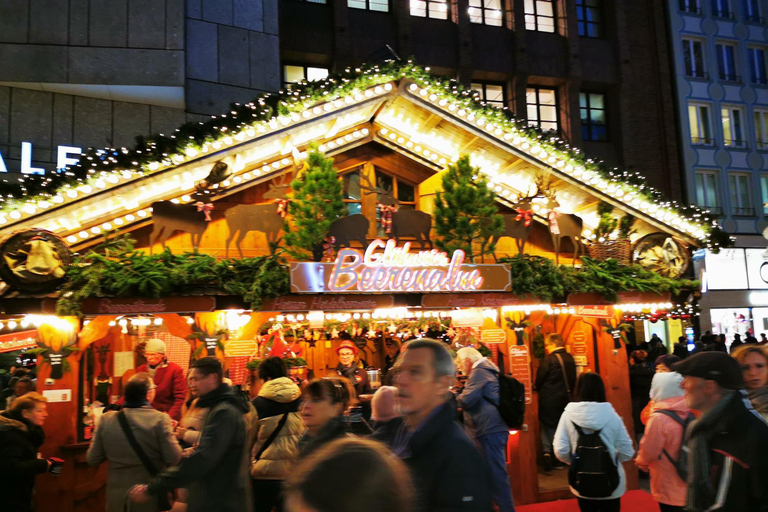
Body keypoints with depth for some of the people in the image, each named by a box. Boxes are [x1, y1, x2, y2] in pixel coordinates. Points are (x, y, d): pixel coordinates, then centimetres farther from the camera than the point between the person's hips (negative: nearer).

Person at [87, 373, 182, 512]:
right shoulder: (159, 419, -18)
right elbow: (174, 459, -17)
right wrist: (172, 435, 0)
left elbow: (92, 459, 1)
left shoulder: (106, 419, -7)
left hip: (117, 500, 3)